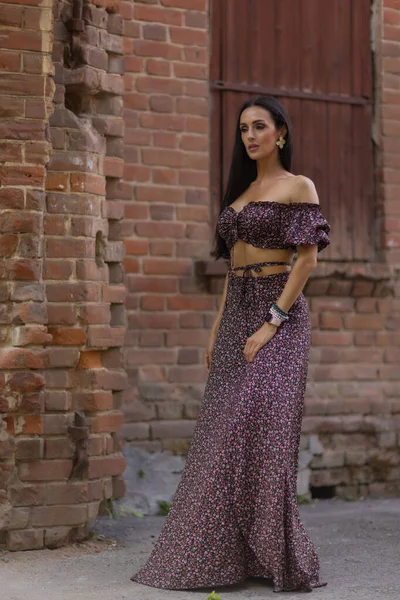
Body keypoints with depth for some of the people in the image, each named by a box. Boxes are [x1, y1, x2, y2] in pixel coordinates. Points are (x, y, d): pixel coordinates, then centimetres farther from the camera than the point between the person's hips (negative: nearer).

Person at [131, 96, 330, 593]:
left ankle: (278, 555, -10)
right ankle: (226, 551, 9)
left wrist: (272, 322, -18)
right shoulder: (242, 191, 19)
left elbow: (307, 258, -10)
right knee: (225, 432, 3)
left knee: (263, 425, -16)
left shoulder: (298, 187, -2)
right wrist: (217, 329, 12)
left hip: (279, 313, -7)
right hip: (236, 313, 7)